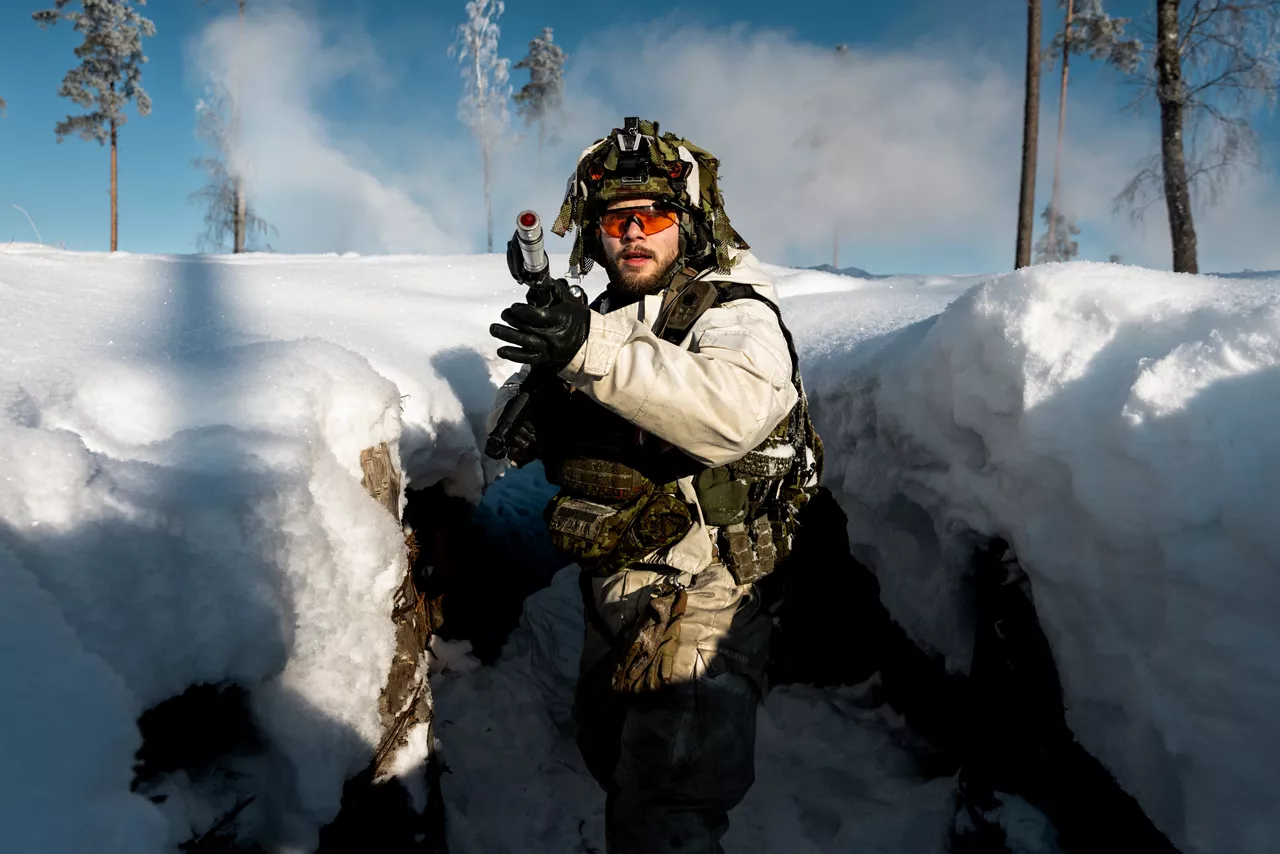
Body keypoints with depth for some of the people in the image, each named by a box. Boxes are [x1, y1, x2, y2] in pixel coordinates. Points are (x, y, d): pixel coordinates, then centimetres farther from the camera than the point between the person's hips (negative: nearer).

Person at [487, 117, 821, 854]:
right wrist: (525, 415, -13)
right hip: (612, 601, 8)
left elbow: (734, 408, -36)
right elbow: (510, 422, 11)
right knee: (613, 769, 27)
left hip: (699, 613, -7)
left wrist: (593, 351, -42)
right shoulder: (604, 318, 8)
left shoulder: (735, 314, -13)